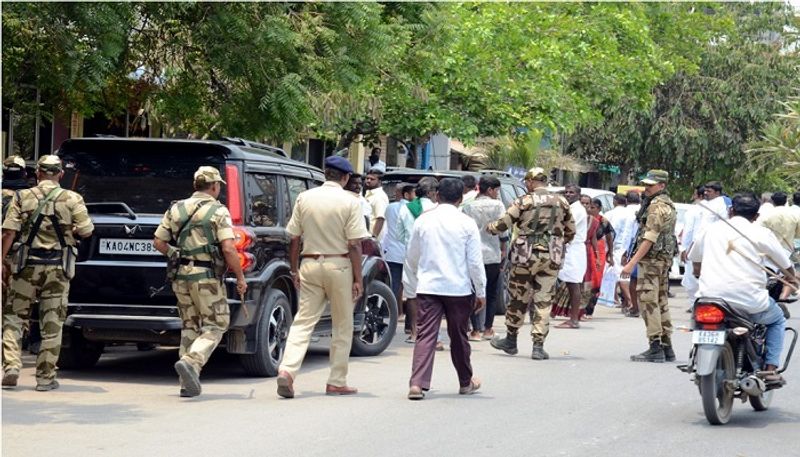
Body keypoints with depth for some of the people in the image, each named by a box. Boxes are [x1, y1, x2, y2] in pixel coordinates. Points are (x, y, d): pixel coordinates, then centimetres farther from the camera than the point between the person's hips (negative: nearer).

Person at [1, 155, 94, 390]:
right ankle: (45, 377, 6)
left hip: (27, 264, 0)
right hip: (57, 267, 0)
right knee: (52, 323, 5)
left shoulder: (22, 197, 0)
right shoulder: (72, 199, -1)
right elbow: (87, 231, -2)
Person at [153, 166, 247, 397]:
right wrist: (240, 278, -6)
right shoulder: (218, 211, -7)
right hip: (207, 277, -6)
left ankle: (188, 383, 11)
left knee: (190, 327, 15)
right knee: (215, 326, 4)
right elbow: (228, 249, -15)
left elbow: (159, 242, 10)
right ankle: (190, 362, -19)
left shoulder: (176, 209, 9)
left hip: (181, 276, 6)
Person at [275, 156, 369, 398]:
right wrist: (357, 279, -5)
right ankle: (337, 382, 12)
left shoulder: (304, 198, 4)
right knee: (343, 326, 9)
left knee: (303, 321, 3)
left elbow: (294, 239, 6)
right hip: (339, 265, -3)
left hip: (310, 264, 3)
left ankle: (287, 370, -16)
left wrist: (294, 270, 14)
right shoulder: (349, 202, -7)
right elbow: (354, 245, -10)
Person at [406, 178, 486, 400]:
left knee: (426, 335, -3)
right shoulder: (466, 223, -5)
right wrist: (480, 292, 4)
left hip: (428, 287, 1)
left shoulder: (423, 221, 2)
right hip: (459, 288, -1)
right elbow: (475, 261, -4)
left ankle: (417, 383, -17)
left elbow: (411, 258, 12)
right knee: (458, 336, 13)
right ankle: (466, 383, 29)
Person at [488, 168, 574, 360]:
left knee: (518, 298, 11)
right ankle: (538, 346, 1)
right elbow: (571, 233, 13)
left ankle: (511, 341, 22)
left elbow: (503, 224, -3)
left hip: (526, 255, -2)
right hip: (552, 257, 2)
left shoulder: (524, 201, -5)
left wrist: (489, 227, 18)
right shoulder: (561, 202, 6)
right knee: (543, 301, 4)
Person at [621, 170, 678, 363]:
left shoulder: (657, 206, -15)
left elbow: (650, 238, -21)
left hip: (652, 259, -11)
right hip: (665, 259, 11)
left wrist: (632, 262, -22)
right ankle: (666, 347, 16)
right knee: (661, 302, 13)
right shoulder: (668, 204, 17)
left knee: (648, 301, -10)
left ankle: (655, 348, -12)